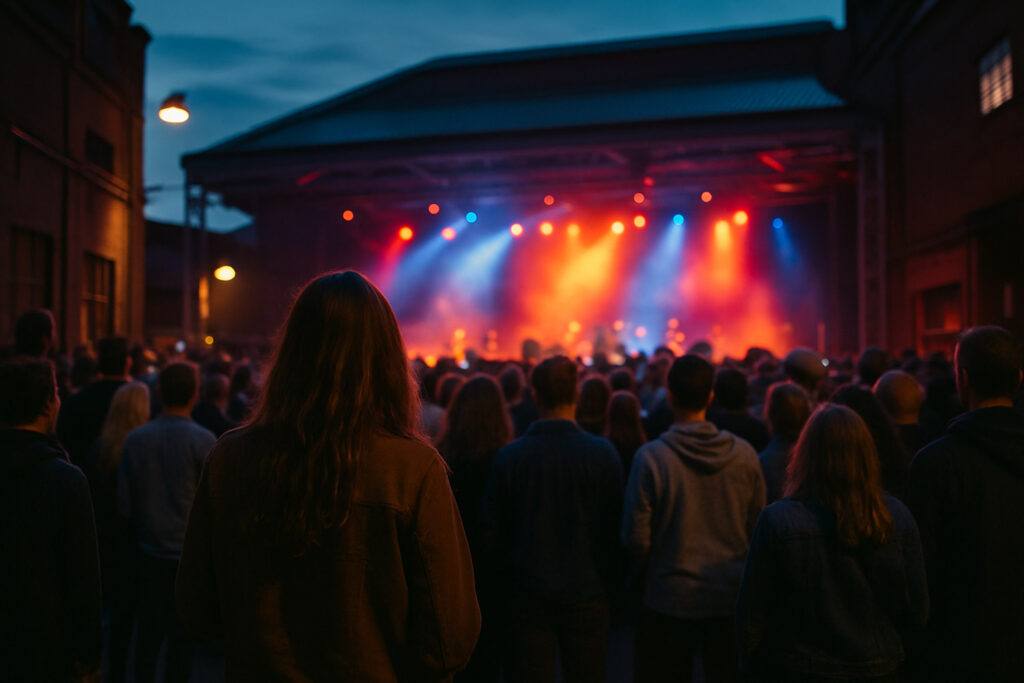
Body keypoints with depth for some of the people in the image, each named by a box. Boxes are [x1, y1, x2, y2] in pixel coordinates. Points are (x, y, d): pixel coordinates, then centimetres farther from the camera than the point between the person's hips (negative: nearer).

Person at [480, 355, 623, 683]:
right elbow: (615, 527, -5)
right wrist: (608, 580, 9)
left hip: (528, 594, 1)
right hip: (588, 593, 0)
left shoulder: (509, 456, -9)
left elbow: (491, 533, -3)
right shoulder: (603, 453, -11)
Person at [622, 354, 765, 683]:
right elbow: (757, 529, 4)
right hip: (732, 598, 3)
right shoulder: (744, 454, -6)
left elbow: (636, 538, -11)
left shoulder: (650, 457, -16)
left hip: (670, 598, -2)